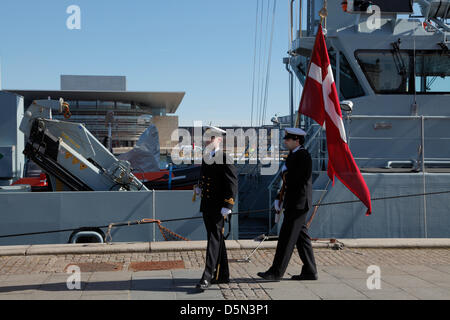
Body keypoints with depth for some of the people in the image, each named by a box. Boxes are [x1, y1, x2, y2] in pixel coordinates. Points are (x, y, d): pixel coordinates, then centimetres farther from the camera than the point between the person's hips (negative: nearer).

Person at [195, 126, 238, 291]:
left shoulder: (225, 160, -12)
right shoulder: (206, 158, 12)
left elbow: (232, 185, -15)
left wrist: (226, 208, -18)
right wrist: (200, 187, 11)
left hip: (219, 207, -8)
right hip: (206, 206, 8)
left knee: (214, 240, -9)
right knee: (217, 239, 15)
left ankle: (207, 277, -9)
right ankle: (222, 275, 24)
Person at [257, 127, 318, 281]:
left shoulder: (303, 155, -14)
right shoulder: (293, 155, 17)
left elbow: (299, 180, -21)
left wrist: (285, 171, -4)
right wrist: (279, 198, 12)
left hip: (298, 204, -10)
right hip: (294, 204, 10)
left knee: (287, 237, -7)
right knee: (301, 237, 12)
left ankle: (276, 272, -4)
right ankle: (310, 272, 17)